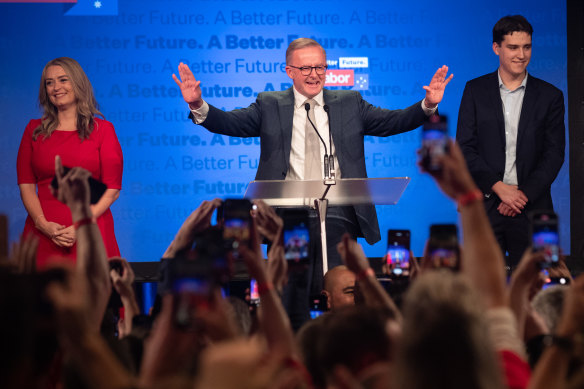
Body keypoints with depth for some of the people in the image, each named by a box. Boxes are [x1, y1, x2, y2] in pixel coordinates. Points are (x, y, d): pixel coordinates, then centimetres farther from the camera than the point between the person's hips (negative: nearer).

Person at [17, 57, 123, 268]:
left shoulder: (102, 129, 6)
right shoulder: (34, 130, 13)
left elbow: (112, 190, 1)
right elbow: (26, 185, 7)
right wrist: (45, 225, -9)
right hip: (43, 235, 2)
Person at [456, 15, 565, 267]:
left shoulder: (550, 96, 7)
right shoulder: (475, 90, 7)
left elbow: (554, 154, 3)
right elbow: (464, 148, 1)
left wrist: (524, 194, -9)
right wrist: (499, 188, -10)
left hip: (531, 208, 0)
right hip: (485, 206, 0)